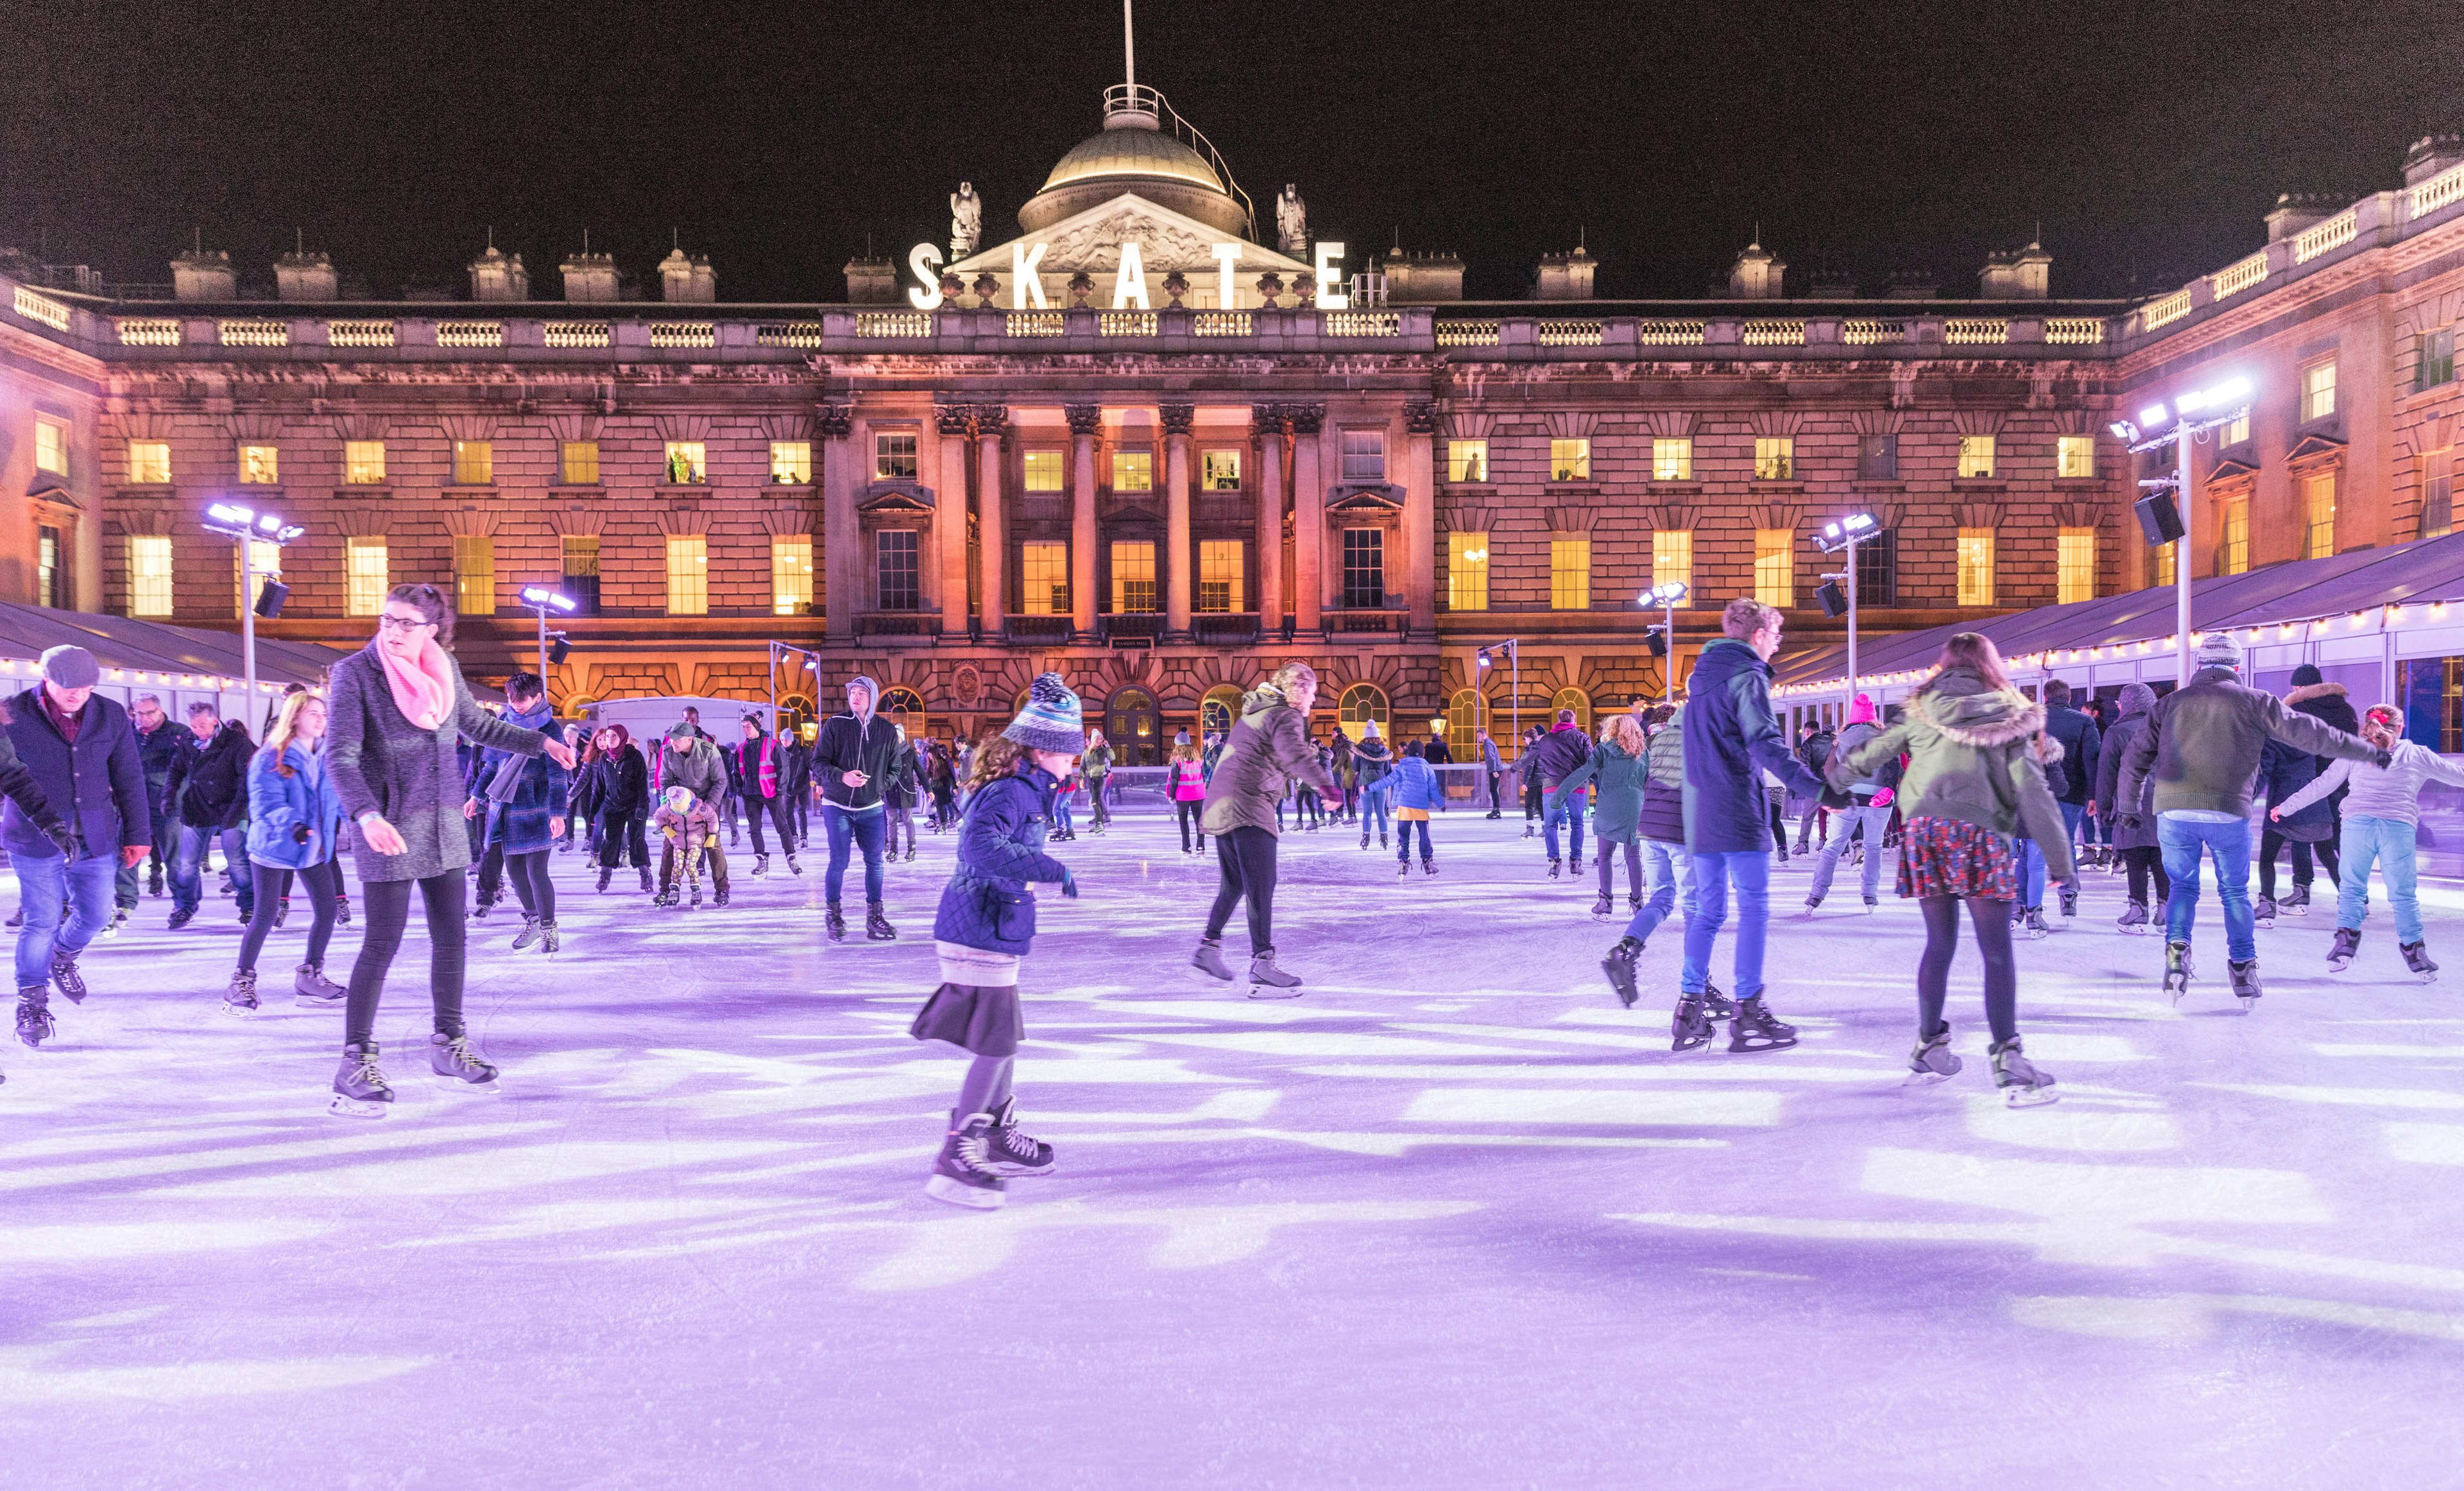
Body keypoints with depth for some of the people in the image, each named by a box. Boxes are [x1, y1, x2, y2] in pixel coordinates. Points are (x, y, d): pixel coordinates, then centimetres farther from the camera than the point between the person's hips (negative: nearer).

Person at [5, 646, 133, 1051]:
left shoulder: (111, 716, 0)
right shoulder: (15, 716, -9)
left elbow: (129, 778, 7)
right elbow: (9, 774, -4)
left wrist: (137, 834, 8)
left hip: (96, 839, 3)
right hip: (35, 841, -3)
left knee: (95, 917, 9)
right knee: (42, 922, -1)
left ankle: (63, 957, 41)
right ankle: (32, 1000, 17)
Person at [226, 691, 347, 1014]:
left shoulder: (326, 758, 5)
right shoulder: (271, 758, -13)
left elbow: (338, 796, 11)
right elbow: (266, 803, -21)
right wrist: (292, 824, -37)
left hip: (314, 848, 6)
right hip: (273, 847, -6)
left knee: (328, 909, 3)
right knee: (266, 916, -5)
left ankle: (310, 979, 19)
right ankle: (242, 982, 10)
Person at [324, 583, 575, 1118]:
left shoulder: (443, 667, 5)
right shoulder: (355, 673, -11)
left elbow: (476, 724, 23)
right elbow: (340, 757, -19)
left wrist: (539, 742, 22)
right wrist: (368, 816, -34)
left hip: (443, 823, 6)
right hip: (387, 827, -6)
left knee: (451, 935, 10)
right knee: (383, 943, -7)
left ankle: (448, 1043, 25)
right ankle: (355, 1064, 3)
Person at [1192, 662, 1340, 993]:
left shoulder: (1258, 711, 20)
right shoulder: (1286, 716, -9)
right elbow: (1294, 754, -30)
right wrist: (1323, 783, -42)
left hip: (1221, 805, 10)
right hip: (1248, 807, -10)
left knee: (1234, 884, 21)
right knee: (1261, 886, -10)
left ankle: (1208, 947, 27)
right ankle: (1262, 964, -13)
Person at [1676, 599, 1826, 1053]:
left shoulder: (1702, 675, 18)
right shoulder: (1746, 677, -9)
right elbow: (1766, 744, -20)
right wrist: (1816, 788, -25)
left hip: (1699, 811, 8)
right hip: (1738, 811, -8)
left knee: (1708, 909, 11)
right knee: (1754, 908, -3)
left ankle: (1690, 1008, 9)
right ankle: (1748, 1013, -3)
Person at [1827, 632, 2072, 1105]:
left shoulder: (1923, 710, 12)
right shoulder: (2010, 717, 7)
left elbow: (1881, 746, 25)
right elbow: (2032, 790, 2)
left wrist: (1841, 769, 45)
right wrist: (2059, 857, 4)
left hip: (1924, 830, 3)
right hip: (1979, 834, -3)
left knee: (1939, 944, 15)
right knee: (1997, 952, 0)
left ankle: (1929, 1049, 24)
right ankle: (2008, 1061, -5)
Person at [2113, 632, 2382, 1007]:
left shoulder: (2171, 703, 12)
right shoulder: (2254, 702, 6)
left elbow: (2137, 758, 13)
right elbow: (2307, 733, 7)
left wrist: (2128, 807, 23)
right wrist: (2369, 751, 16)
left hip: (2173, 810, 1)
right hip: (2229, 812, -1)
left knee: (2183, 886, 15)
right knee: (2235, 892, 15)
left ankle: (2176, 948, -7)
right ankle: (2243, 968, 14)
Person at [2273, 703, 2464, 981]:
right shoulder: (2417, 755, 18)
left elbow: (2321, 786, 17)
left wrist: (2286, 807, 25)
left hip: (2357, 822, 0)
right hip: (2400, 827, 0)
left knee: (2351, 886, 9)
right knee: (2404, 894, 7)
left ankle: (2346, 941, -3)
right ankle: (2414, 952, 7)